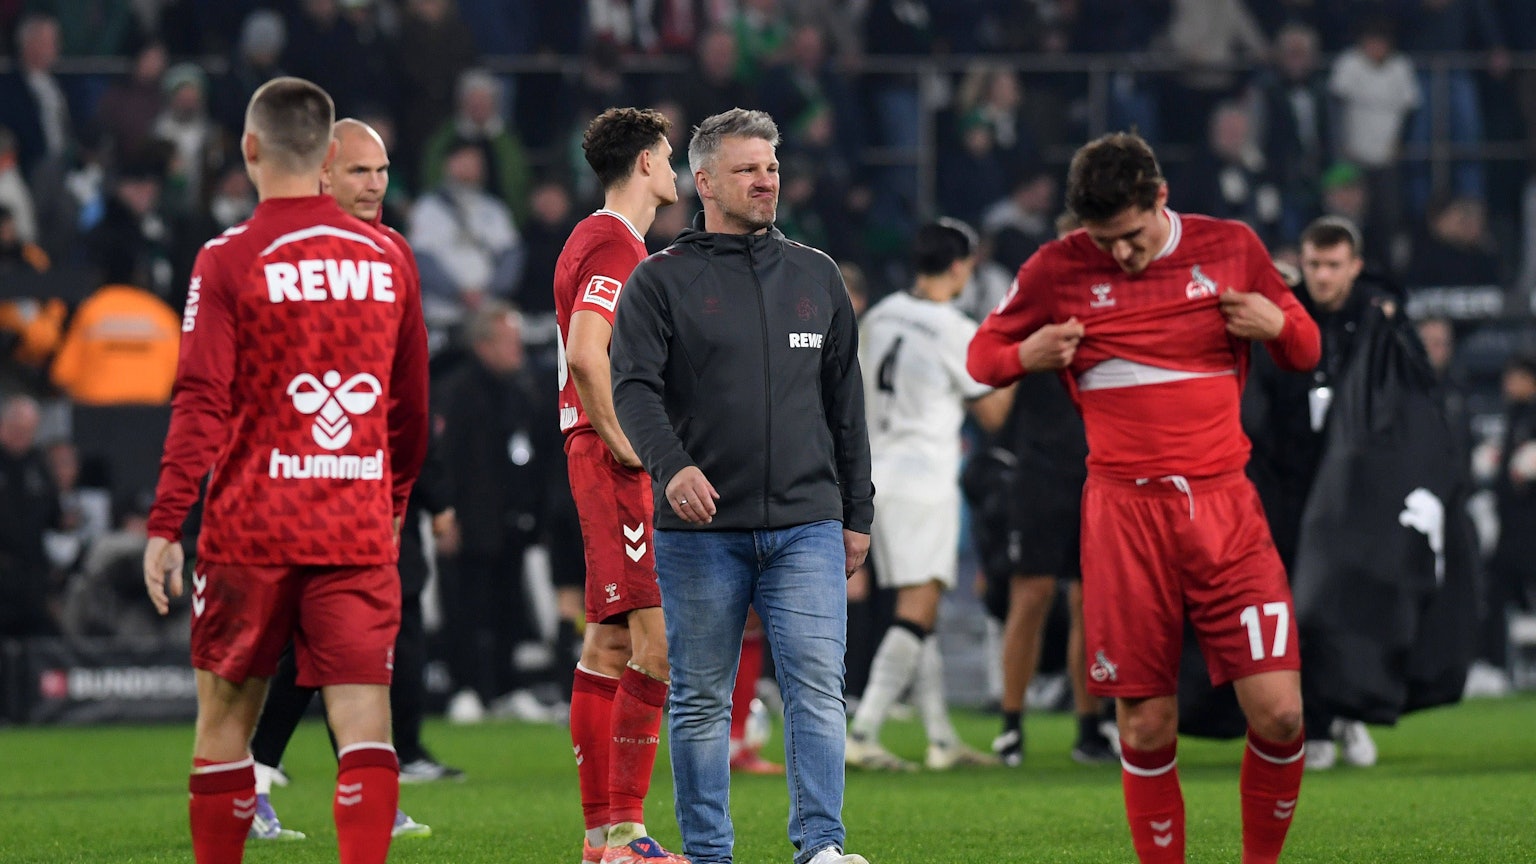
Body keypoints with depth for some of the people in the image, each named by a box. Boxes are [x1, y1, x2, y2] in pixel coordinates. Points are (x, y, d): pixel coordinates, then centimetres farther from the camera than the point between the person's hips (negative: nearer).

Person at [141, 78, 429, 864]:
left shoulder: (229, 260, -5)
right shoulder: (386, 258, 6)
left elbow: (201, 404, -10)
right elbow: (411, 406, 15)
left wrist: (165, 526, -7)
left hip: (251, 527, -2)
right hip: (359, 532, 2)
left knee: (224, 716, 11)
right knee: (363, 721, -4)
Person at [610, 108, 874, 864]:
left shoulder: (817, 277, 15)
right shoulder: (661, 281, 3)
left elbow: (844, 402, 18)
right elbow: (634, 386, -9)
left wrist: (857, 513, 15)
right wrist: (671, 464, -27)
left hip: (807, 526, 2)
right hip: (700, 529, -2)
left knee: (817, 684, -10)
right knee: (701, 700, 4)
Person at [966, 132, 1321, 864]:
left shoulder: (1231, 249, 6)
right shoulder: (1058, 270, 3)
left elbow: (1305, 350, 18)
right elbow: (983, 354, 16)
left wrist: (1278, 325, -6)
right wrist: (1026, 356, -7)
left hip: (1224, 507, 1)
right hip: (1125, 514, -1)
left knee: (1278, 713, -9)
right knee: (1146, 728, -3)